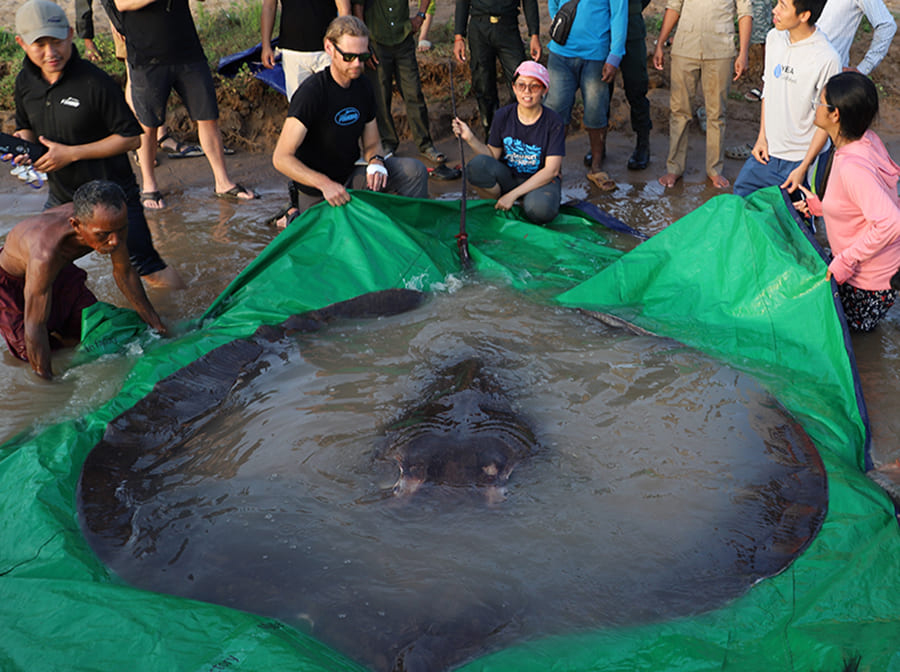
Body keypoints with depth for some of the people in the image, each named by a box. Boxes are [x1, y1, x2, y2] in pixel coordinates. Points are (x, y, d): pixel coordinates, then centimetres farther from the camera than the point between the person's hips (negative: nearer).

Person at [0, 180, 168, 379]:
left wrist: (154, 323, 1)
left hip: (59, 270, 5)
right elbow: (34, 328, -38)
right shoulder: (46, 252, -48)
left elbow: (125, 273, -9)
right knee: (30, 353, -5)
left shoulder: (108, 222, -29)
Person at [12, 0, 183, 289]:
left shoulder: (94, 82, -21)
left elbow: (131, 137, -17)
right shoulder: (25, 81, 0)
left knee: (148, 268, -1)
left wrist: (71, 153, -21)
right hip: (61, 196, 6)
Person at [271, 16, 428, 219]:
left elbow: (372, 143, 11)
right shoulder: (311, 93, -20)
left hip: (350, 175, 6)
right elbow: (281, 158, -23)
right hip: (316, 188, -5)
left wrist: (376, 161, -15)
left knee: (414, 170, -13)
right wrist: (325, 183, -35)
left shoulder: (363, 86, 2)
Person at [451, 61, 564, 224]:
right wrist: (470, 138, -17)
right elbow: (493, 155, 2)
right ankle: (499, 206, -5)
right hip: (508, 177, 3)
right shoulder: (503, 116, -5)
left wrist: (513, 194, -22)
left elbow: (551, 170, -16)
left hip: (541, 180, -2)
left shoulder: (553, 122, -13)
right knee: (478, 164, -28)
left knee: (539, 209, -38)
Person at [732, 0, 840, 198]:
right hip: (767, 151, 6)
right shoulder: (774, 37, -2)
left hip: (799, 158, -6)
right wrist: (762, 136, 8)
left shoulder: (826, 58, -21)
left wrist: (803, 168, -14)